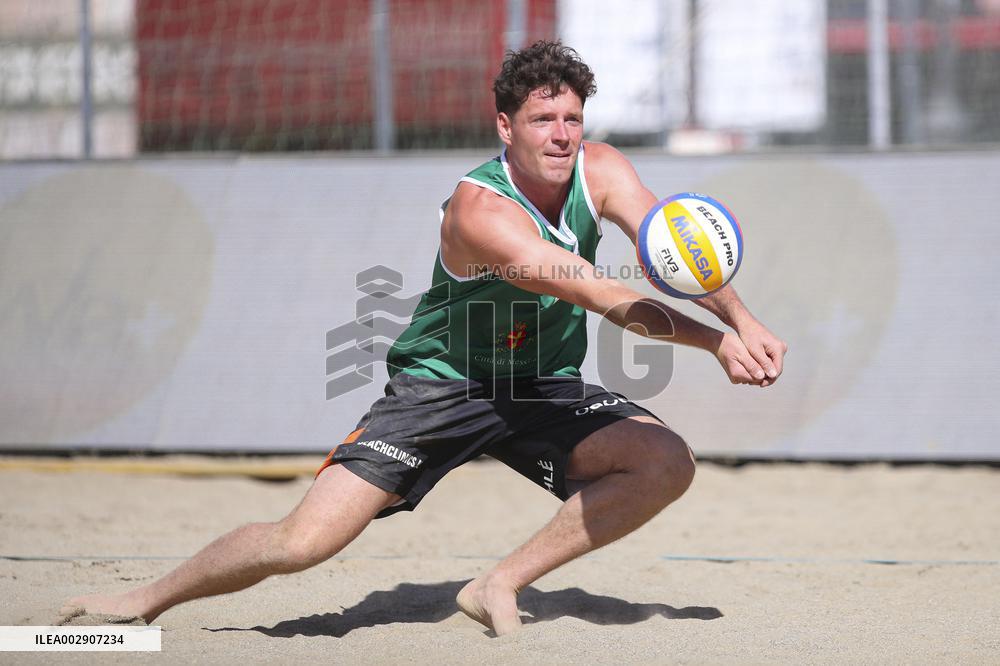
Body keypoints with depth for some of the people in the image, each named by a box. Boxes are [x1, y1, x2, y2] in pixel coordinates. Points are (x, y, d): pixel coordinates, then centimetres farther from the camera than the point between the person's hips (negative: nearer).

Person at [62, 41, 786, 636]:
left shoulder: (600, 171, -10)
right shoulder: (479, 208, -28)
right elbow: (599, 294, -36)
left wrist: (745, 320, -43)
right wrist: (715, 341, -43)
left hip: (545, 388, 5)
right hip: (440, 386, -5)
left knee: (667, 463, -21)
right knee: (301, 542, -15)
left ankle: (502, 584, -8)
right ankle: (150, 599, 13)